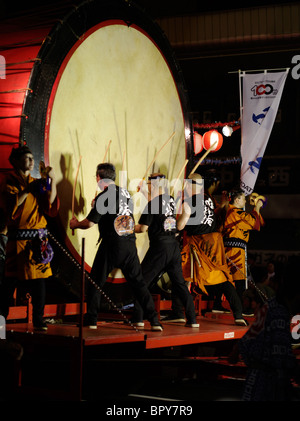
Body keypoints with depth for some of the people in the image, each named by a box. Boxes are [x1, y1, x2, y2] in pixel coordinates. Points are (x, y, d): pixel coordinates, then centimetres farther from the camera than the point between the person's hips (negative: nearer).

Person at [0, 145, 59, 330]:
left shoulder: (36, 183, 16)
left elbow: (51, 206, 3)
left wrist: (52, 181, -3)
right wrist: (28, 190, -14)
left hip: (39, 239, 4)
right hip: (19, 238, -4)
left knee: (40, 277, 0)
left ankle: (38, 320, 5)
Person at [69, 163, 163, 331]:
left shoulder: (104, 196, -9)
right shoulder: (126, 194, 10)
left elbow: (89, 223, -8)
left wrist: (75, 224, 13)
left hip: (112, 246, -5)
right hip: (130, 244, 5)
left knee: (95, 283, 9)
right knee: (139, 283, 8)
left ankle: (91, 320, 9)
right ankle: (154, 321, 2)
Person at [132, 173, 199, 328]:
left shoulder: (153, 203, -11)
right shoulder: (171, 200, 8)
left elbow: (143, 228, -11)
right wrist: (151, 197, 28)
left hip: (159, 247, -6)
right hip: (174, 245, 6)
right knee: (179, 283, 12)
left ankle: (138, 318, 0)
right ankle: (192, 319, 8)